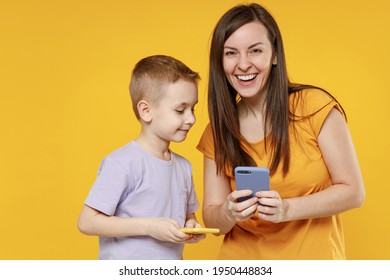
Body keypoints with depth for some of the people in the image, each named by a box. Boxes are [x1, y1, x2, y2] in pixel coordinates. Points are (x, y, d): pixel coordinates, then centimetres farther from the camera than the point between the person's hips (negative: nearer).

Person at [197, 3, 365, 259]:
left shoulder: (316, 107, -14)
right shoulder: (216, 133, -5)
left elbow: (353, 192, -12)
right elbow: (212, 219, -3)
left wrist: (287, 209, -25)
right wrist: (228, 214, -25)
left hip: (312, 257, -2)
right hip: (242, 258, 2)